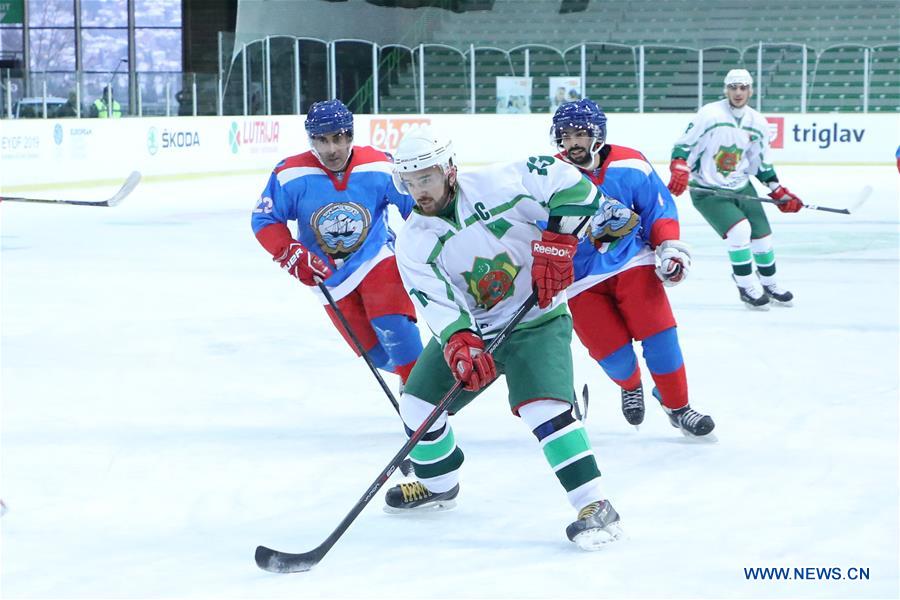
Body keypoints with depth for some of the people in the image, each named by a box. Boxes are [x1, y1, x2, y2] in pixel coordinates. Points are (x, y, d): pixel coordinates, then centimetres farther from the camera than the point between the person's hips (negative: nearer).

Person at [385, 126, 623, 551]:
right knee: (417, 403, 7)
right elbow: (438, 304, -19)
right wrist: (461, 346, -37)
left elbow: (570, 184, -19)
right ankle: (438, 484, 35)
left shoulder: (497, 186, -19)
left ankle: (595, 507, -22)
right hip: (469, 328, 6)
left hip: (536, 321, -6)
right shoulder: (413, 244, -7)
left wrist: (557, 242, -27)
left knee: (543, 408, -25)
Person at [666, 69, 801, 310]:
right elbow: (684, 145, -13)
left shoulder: (758, 123, 1)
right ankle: (747, 287, -7)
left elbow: (762, 163, 12)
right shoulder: (709, 114, -16)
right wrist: (680, 171, -29)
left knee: (762, 235, 7)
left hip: (741, 188, 6)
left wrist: (779, 192, 8)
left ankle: (770, 285, 31)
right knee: (739, 230, -23)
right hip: (707, 190, -6)